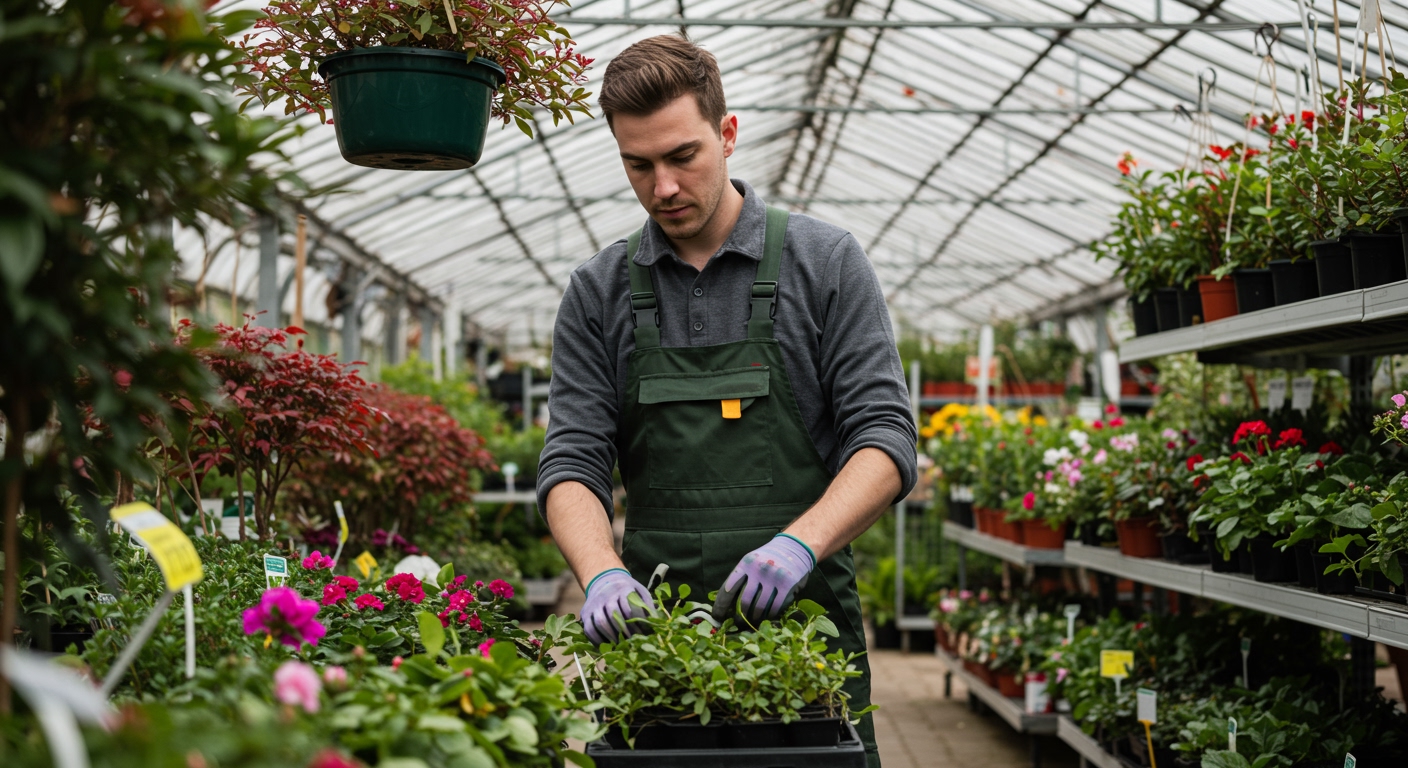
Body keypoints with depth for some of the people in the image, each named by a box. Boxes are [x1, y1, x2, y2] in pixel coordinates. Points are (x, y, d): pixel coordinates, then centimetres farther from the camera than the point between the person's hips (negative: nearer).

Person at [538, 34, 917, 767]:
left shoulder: (825, 262, 1)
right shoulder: (599, 291, 7)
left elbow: (886, 437, -5)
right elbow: (572, 461, 1)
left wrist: (800, 543, -22)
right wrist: (601, 571, -19)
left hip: (803, 619, -1)